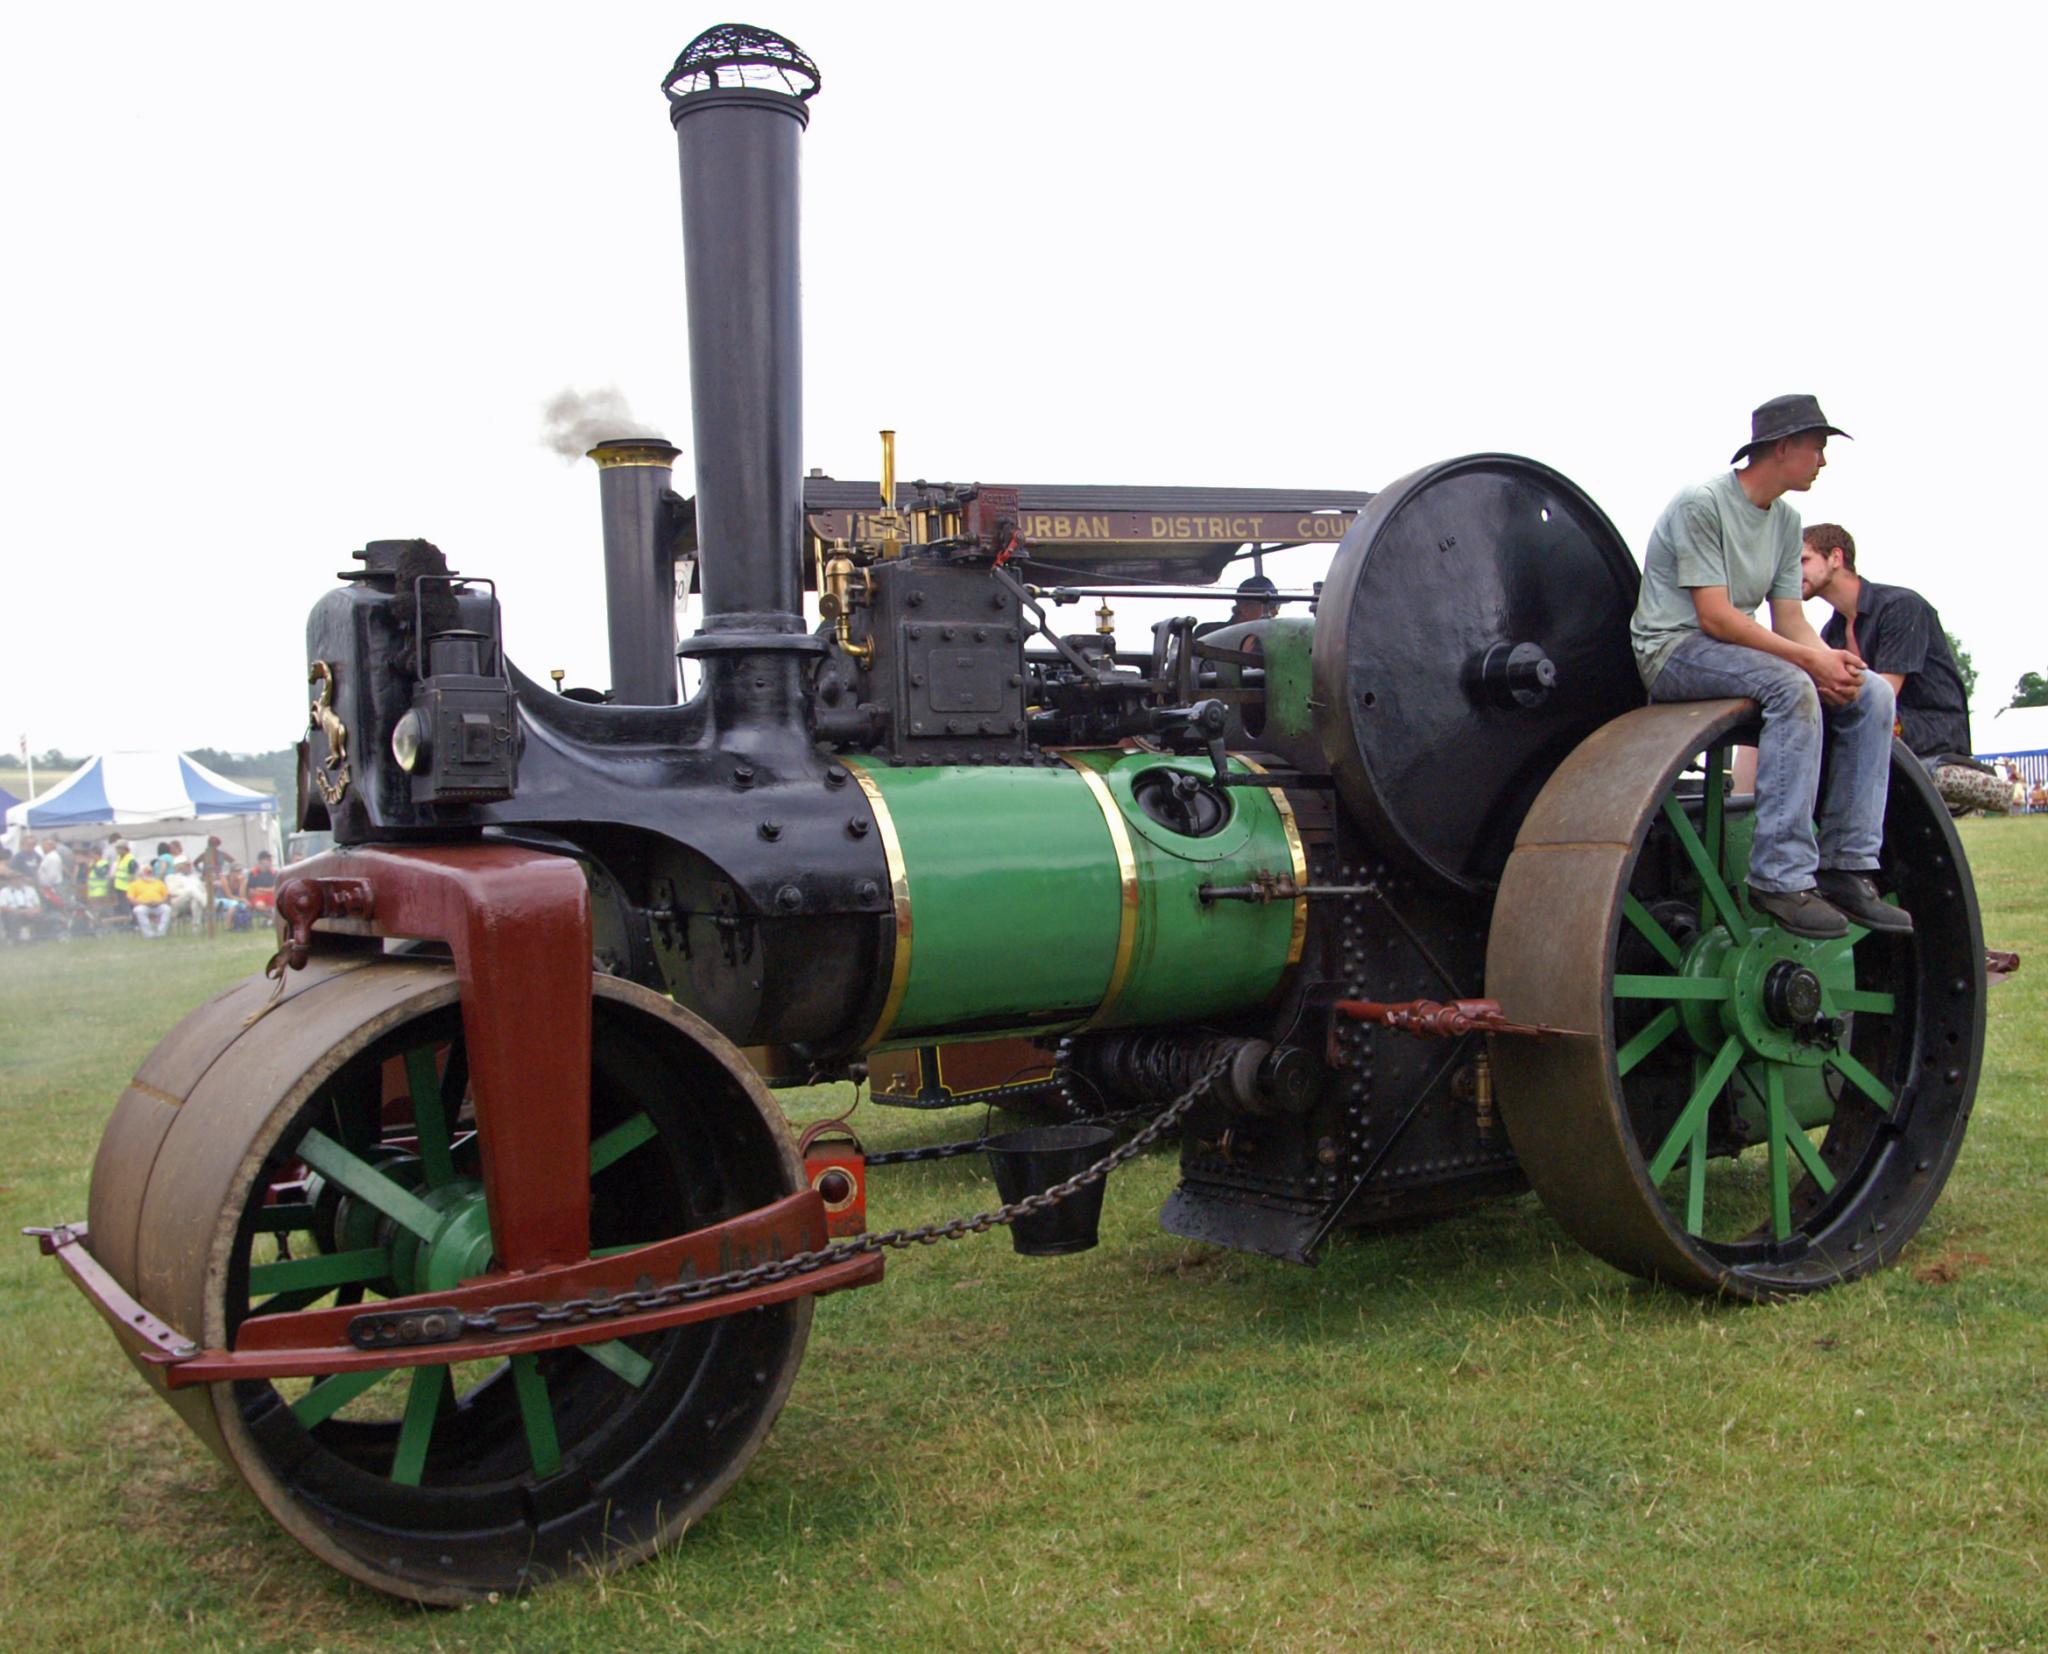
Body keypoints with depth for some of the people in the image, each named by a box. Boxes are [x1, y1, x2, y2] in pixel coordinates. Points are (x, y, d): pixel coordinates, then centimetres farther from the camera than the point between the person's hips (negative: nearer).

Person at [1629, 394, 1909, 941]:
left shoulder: (1786, 520, 13)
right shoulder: (1702, 504, -14)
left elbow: (1790, 619, 8)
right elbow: (1715, 616, -21)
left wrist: (1831, 662, -14)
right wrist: (1808, 657, -26)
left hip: (1737, 649, 9)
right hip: (1674, 649, -9)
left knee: (1872, 692, -7)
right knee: (1792, 687, -34)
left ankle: (1847, 868, -10)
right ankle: (1781, 878, -34)